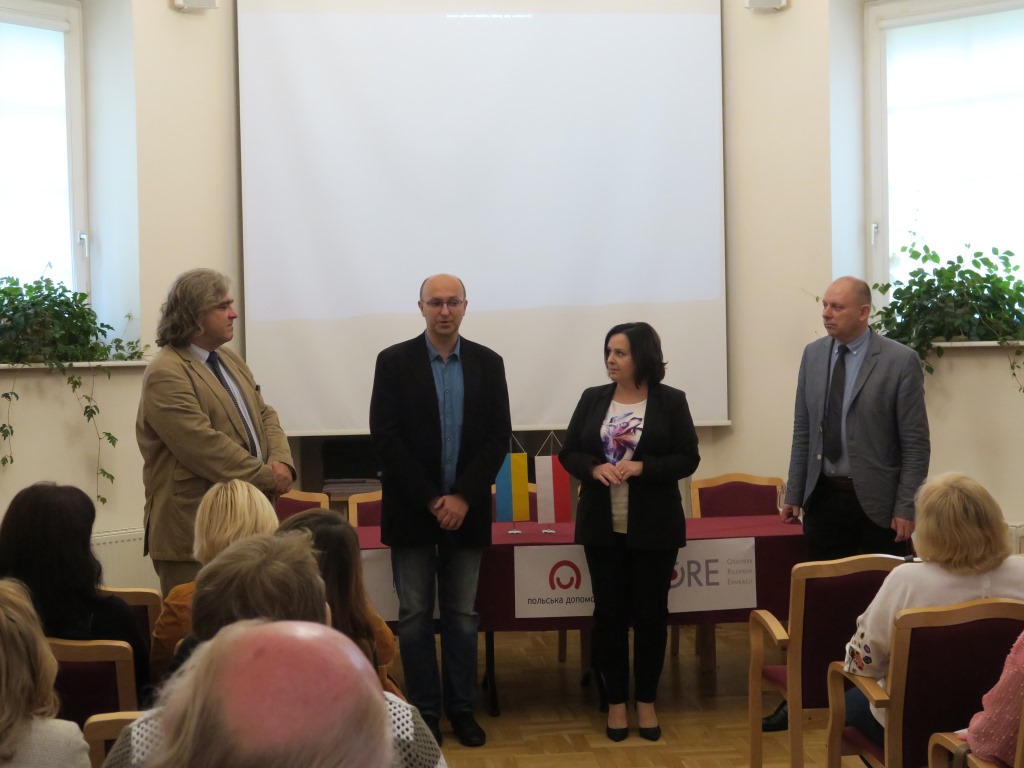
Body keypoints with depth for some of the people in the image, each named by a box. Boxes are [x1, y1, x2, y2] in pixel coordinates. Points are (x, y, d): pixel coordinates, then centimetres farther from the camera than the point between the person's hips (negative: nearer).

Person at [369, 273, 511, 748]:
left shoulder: (488, 364, 4)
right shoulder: (394, 362, -3)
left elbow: (499, 437, 0)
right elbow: (385, 438, -8)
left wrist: (462, 497, -11)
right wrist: (430, 500, -13)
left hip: (466, 509, 2)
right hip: (412, 510, -2)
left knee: (462, 614, 9)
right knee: (415, 614, 4)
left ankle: (461, 707, 18)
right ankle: (424, 709, 14)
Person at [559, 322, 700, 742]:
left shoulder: (670, 400, -3)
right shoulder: (593, 398, 5)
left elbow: (688, 459, -5)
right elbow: (568, 452, 6)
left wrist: (641, 467, -19)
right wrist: (594, 469, -15)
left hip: (654, 527, -2)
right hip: (603, 527, 2)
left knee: (650, 613, 6)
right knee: (610, 613, 6)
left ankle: (646, 700, 19)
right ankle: (616, 701, 17)